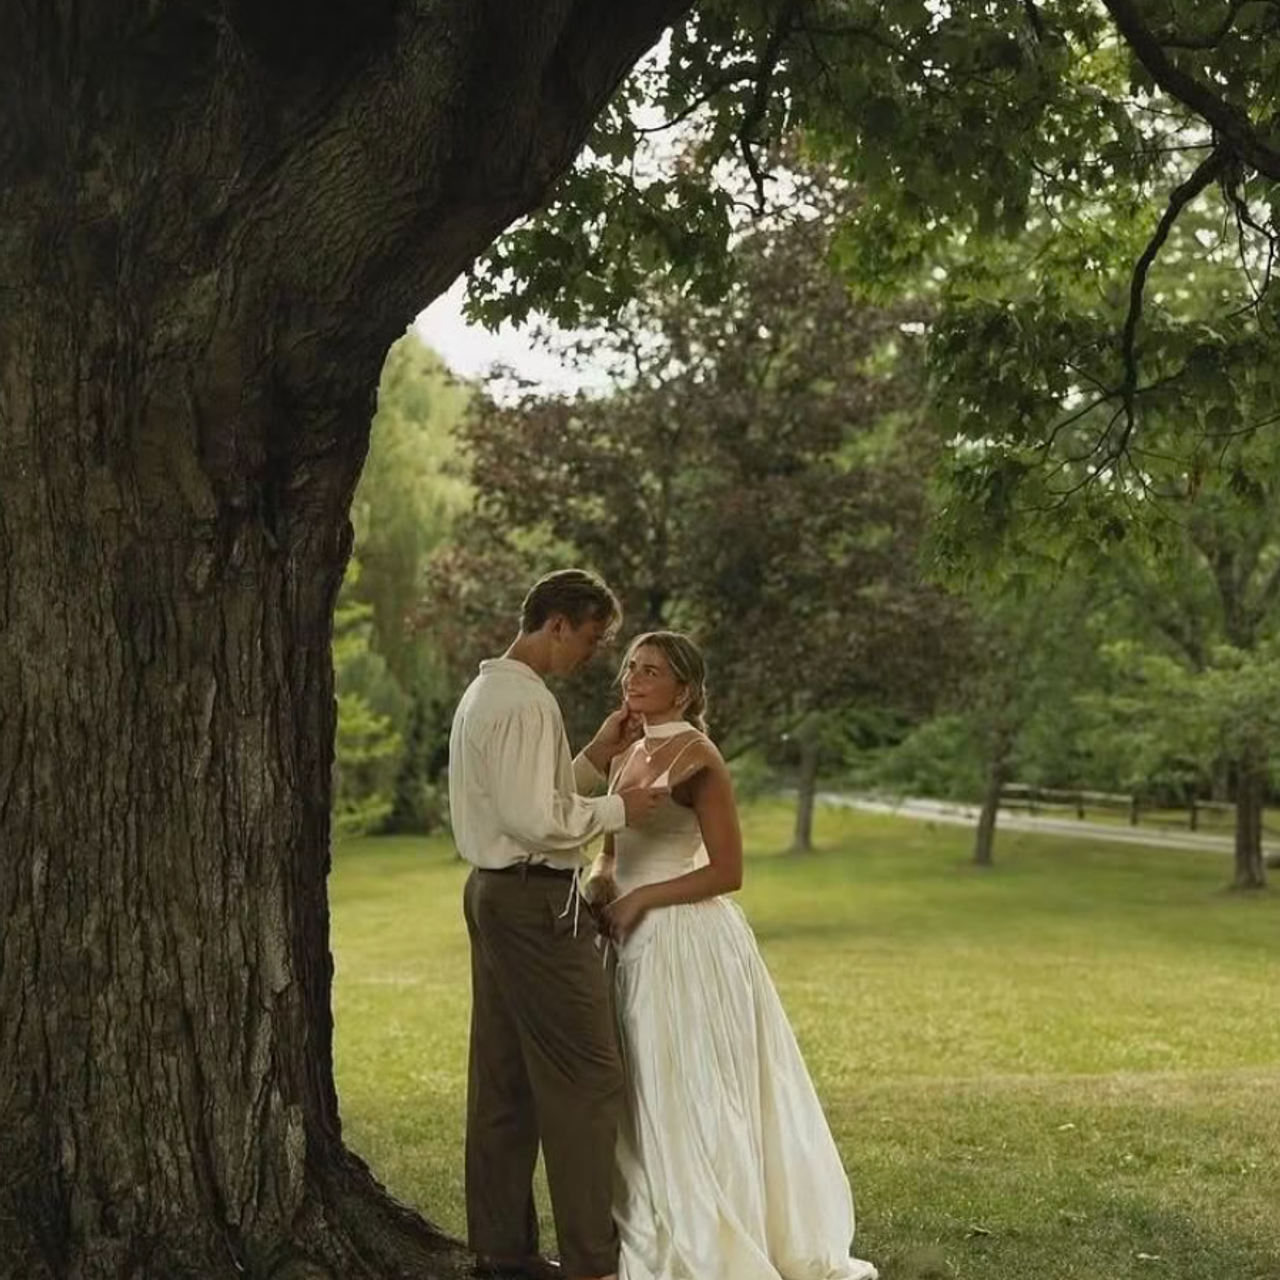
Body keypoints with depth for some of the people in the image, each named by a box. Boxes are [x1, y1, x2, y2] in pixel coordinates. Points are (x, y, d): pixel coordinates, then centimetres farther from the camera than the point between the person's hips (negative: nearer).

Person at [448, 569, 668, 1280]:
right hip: (535, 901, -11)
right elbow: (535, 819, -23)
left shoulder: (485, 691, 16)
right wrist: (617, 808, -12)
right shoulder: (526, 701, -17)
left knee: (503, 1078, 13)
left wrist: (593, 758, 12)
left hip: (494, 894, 11)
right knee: (586, 1077, -5)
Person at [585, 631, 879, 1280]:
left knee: (690, 1099, -1)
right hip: (636, 945, 9)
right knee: (644, 1100, 13)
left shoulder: (697, 756, -12)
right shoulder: (627, 756, 12)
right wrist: (599, 885, 0)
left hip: (687, 943, -8)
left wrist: (639, 899, -16)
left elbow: (727, 871, -16)